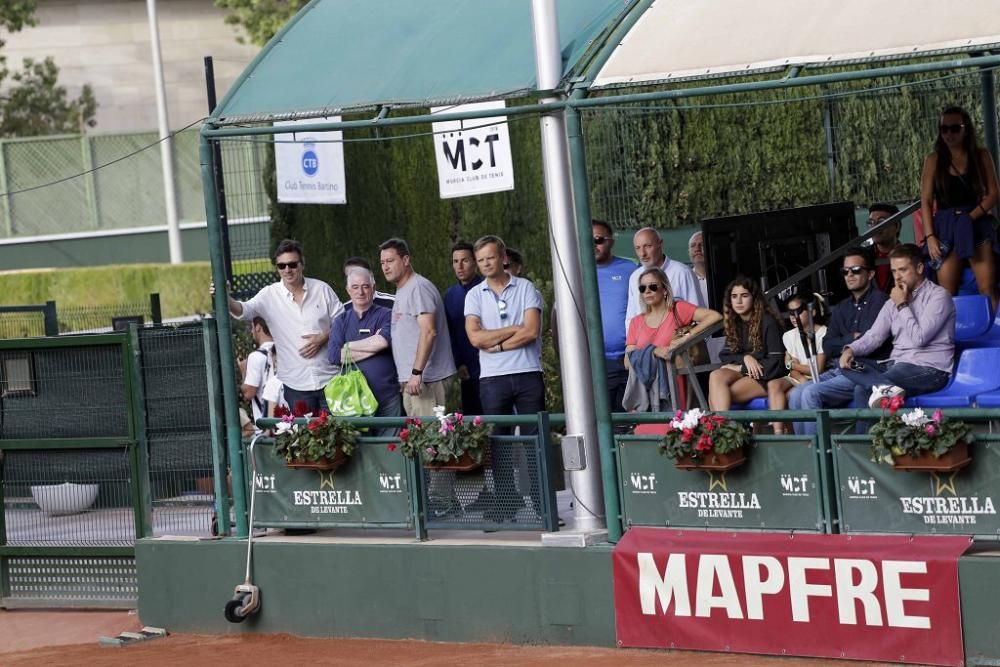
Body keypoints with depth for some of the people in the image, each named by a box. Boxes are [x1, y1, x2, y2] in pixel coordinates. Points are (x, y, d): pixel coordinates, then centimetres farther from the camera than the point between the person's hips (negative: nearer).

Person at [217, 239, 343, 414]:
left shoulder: (322, 289, 2)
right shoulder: (270, 296, -1)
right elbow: (244, 310, -17)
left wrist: (324, 338, -12)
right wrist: (226, 298, -37)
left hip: (329, 380, 0)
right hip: (296, 385, 0)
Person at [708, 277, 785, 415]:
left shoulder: (768, 323, -8)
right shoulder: (734, 323, 12)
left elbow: (775, 364, -12)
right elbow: (725, 356, 9)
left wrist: (739, 368, -11)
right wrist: (745, 358, -13)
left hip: (766, 379, -6)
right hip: (743, 372, 6)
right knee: (716, 376, -27)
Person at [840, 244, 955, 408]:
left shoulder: (938, 295, -5)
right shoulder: (894, 301, 18)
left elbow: (919, 338, -16)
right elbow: (874, 335, 10)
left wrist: (903, 306, -8)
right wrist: (851, 349, -10)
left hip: (930, 369, -8)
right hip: (896, 364, 8)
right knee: (847, 364, -17)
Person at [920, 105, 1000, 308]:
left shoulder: (981, 156, 5)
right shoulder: (934, 160, 6)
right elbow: (926, 201, 4)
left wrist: (971, 217, -11)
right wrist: (930, 237, -6)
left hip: (977, 226, -1)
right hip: (946, 229, 1)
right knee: (946, 295, -2)